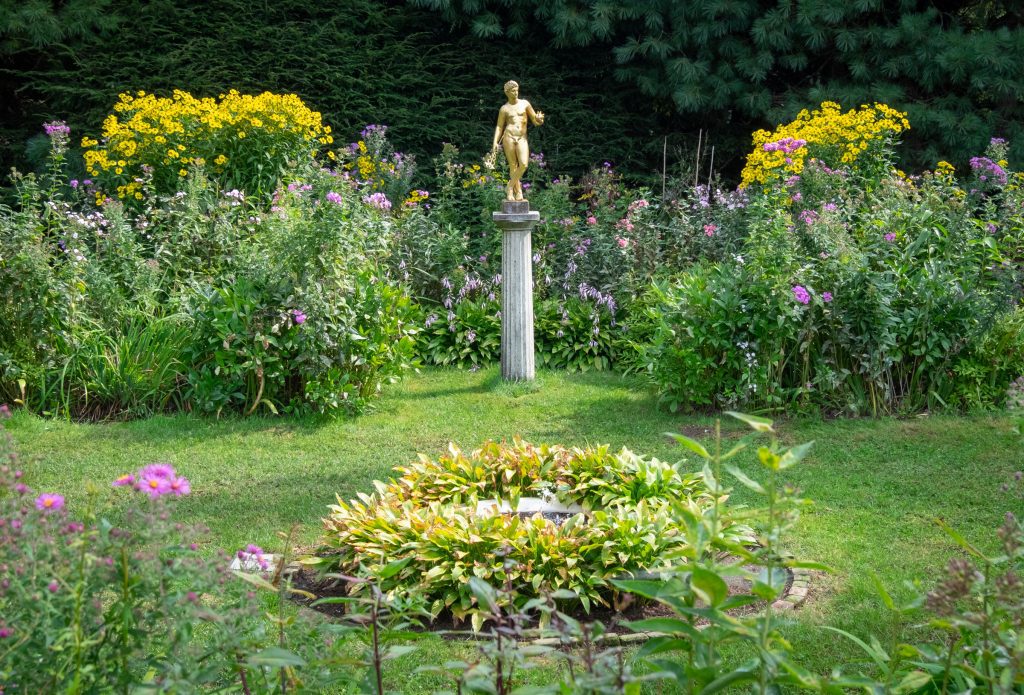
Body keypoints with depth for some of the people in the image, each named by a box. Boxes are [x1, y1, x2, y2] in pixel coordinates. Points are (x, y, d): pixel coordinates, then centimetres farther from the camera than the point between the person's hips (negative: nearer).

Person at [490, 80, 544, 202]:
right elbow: (499, 127, 12)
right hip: (509, 137, -1)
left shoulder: (525, 104, 13)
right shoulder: (504, 109, 10)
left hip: (522, 138, 1)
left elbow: (535, 121, 14)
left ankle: (509, 188, -1)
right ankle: (518, 192, 6)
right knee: (513, 166, -3)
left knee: (524, 164, -17)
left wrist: (539, 119, -11)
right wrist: (495, 142, 0)